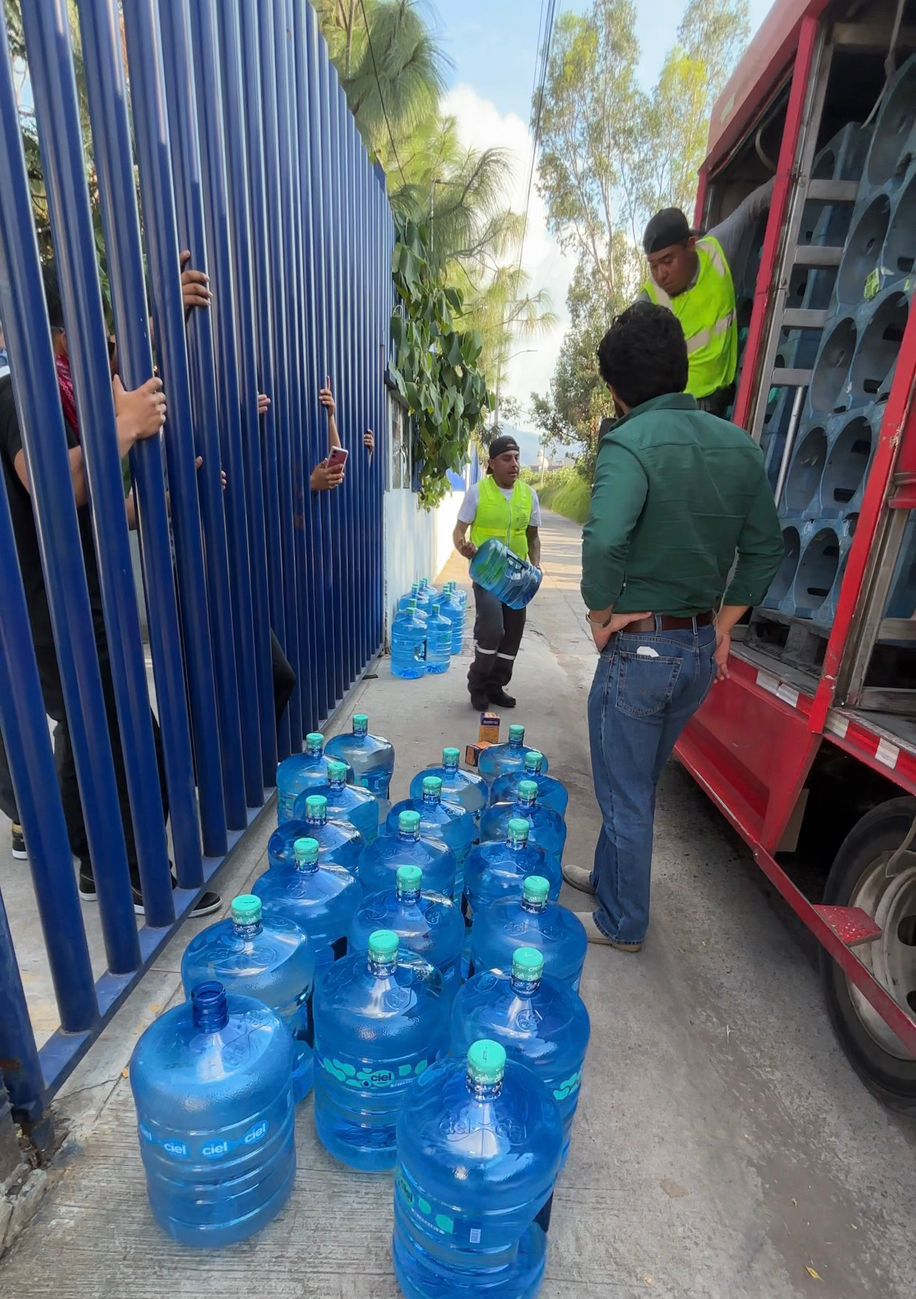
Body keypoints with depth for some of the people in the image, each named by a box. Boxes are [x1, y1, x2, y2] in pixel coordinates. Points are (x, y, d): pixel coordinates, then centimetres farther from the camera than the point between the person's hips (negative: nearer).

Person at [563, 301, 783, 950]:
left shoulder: (631, 442, -15)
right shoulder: (739, 444, 7)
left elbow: (604, 540, -32)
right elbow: (767, 548, 11)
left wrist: (603, 616, -15)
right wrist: (724, 623, 14)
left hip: (639, 647, -7)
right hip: (703, 649, 8)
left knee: (626, 798, 11)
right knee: (640, 784, 25)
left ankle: (622, 924, 31)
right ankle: (609, 875, 46)